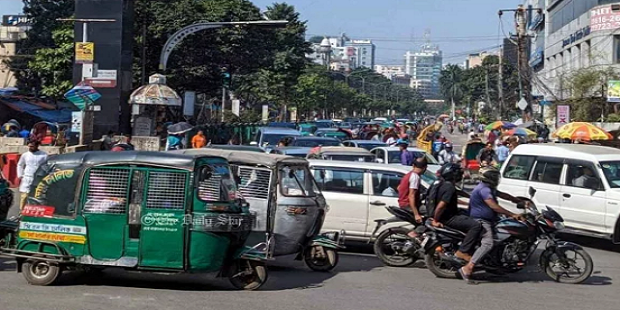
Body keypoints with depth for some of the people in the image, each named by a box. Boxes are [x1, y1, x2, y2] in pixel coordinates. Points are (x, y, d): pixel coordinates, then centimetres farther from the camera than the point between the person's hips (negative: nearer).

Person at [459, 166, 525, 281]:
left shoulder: (489, 188, 18)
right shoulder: (484, 189, -16)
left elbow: (503, 195, 23)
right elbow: (494, 206, -25)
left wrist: (521, 202, 19)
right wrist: (512, 215, -24)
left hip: (488, 220, 11)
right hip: (481, 220, -11)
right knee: (487, 244, -29)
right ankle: (467, 268, -38)